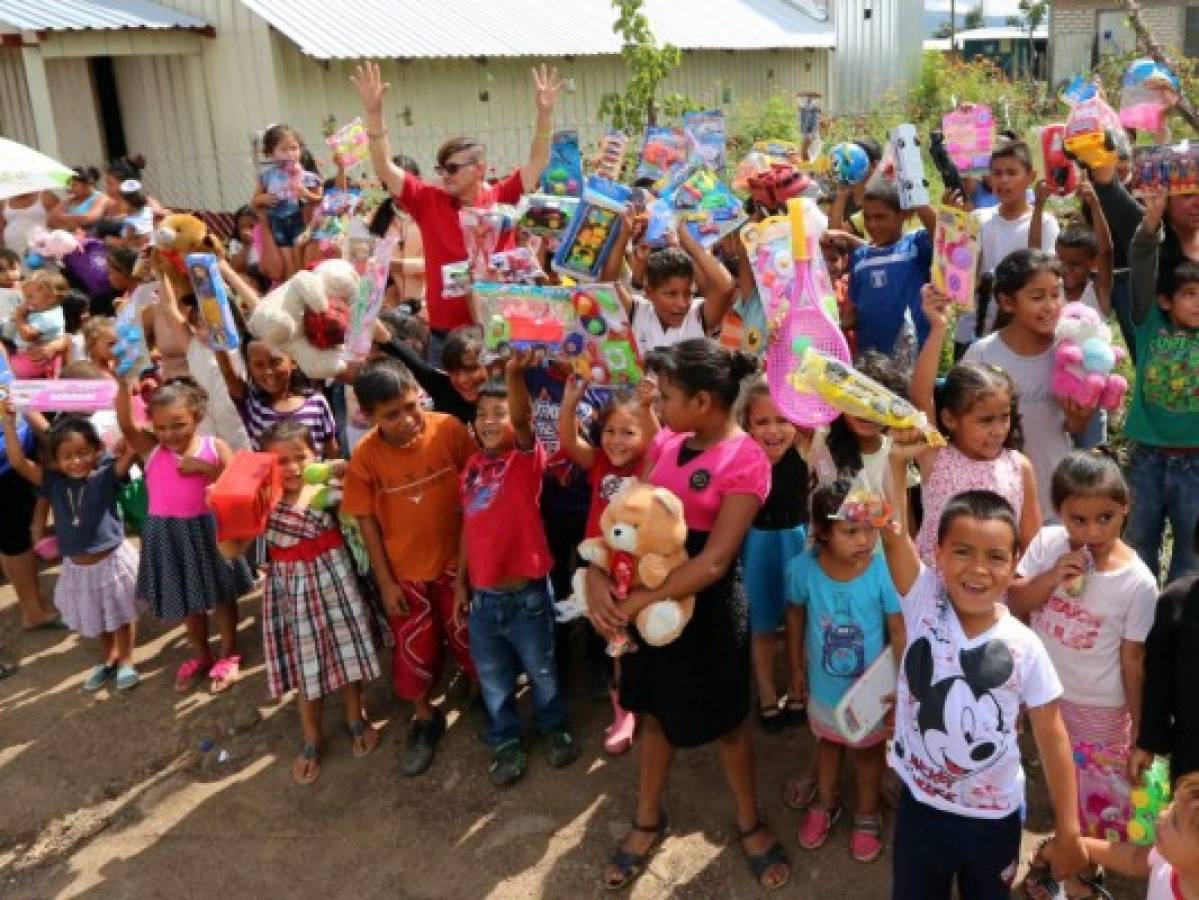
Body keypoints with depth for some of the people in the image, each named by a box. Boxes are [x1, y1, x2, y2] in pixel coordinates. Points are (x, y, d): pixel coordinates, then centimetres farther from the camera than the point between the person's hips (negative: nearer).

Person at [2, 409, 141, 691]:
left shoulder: (106, 475, -17)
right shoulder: (53, 482, -7)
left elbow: (132, 446, -29)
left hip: (112, 559, -4)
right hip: (77, 566, 4)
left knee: (121, 614, 15)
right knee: (96, 618, 24)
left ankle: (126, 661, 34)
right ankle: (108, 659, 46)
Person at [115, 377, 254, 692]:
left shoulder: (214, 446, -8)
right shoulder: (150, 449, -7)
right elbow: (125, 423, -24)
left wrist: (206, 467, -25)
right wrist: (122, 383, -37)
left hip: (208, 529, -1)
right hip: (169, 534, 2)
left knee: (222, 594, 14)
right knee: (188, 599, 19)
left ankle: (229, 654, 34)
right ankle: (201, 655, 40)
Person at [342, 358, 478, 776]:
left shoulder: (449, 429, -19)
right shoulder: (365, 455, -17)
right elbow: (367, 521, -8)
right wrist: (385, 582, -6)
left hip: (456, 559, 0)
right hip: (406, 569, 1)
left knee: (469, 637, 16)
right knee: (414, 648, 15)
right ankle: (425, 719, 38)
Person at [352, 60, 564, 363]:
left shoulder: (500, 199, -1)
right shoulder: (428, 201, 0)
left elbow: (537, 162, -1)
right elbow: (384, 168, -4)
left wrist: (545, 113, -11)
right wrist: (374, 113, -13)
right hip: (444, 335, 1)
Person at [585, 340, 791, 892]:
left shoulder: (746, 461, -19)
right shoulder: (666, 442, 0)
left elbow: (713, 562, -24)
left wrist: (636, 603, -25)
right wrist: (597, 574, -18)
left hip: (709, 608, -6)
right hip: (651, 599, 6)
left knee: (723, 721, 13)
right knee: (656, 712, 20)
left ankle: (749, 823, 37)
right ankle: (648, 820, 40)